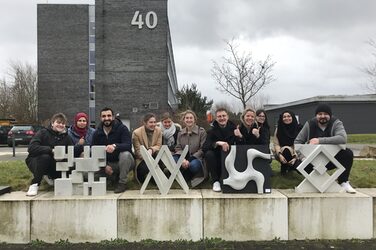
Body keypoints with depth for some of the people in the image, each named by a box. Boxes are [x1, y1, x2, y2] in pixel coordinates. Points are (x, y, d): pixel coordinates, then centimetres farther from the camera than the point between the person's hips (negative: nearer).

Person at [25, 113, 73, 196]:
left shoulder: (65, 137, 0)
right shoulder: (43, 132, -13)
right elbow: (31, 148, -27)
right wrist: (50, 150, -34)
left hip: (53, 165, 5)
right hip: (35, 161, -4)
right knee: (45, 157, -36)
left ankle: (50, 176, 16)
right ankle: (35, 184, -22)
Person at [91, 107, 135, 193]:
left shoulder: (122, 128, -13)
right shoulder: (97, 133, -1)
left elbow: (128, 146, -27)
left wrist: (115, 146, -48)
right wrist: (104, 166, -18)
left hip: (123, 161, -4)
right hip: (108, 163, 4)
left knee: (125, 154, -36)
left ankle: (122, 183, -19)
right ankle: (116, 177, 2)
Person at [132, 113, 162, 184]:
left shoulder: (158, 130, -2)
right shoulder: (136, 133, -11)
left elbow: (158, 146, -3)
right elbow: (138, 151, -12)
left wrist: (151, 150, -27)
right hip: (141, 159, -3)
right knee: (146, 168, -35)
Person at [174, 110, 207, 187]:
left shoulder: (201, 131, -2)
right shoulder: (180, 133, 12)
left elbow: (202, 149, -8)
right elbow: (178, 148, 5)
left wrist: (190, 160, -19)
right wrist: (183, 159, -18)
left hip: (196, 158, -3)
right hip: (183, 157, 3)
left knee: (193, 165, -37)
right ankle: (187, 176, -9)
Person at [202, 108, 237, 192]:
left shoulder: (233, 128, 2)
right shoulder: (212, 131, -2)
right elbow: (204, 147, -17)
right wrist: (217, 143, -32)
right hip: (217, 159, -1)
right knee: (208, 154, -29)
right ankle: (215, 182, -18)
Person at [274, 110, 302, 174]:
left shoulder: (298, 128, -4)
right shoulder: (278, 129, -3)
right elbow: (276, 144, -7)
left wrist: (295, 157, -22)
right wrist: (280, 155, -25)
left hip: (295, 153, 2)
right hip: (281, 153, -2)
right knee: (286, 149, -35)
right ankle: (284, 167, -7)